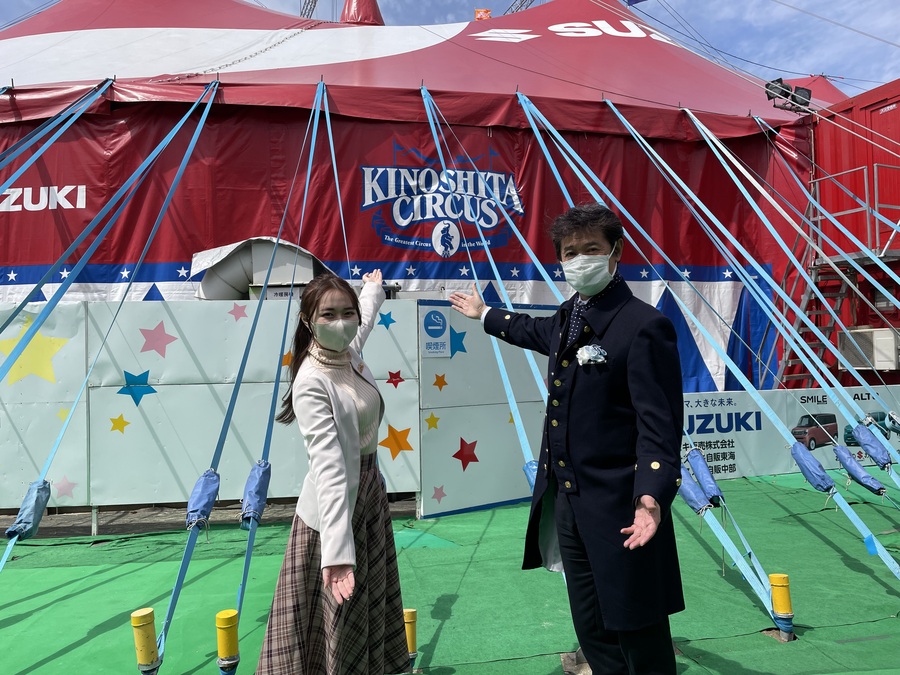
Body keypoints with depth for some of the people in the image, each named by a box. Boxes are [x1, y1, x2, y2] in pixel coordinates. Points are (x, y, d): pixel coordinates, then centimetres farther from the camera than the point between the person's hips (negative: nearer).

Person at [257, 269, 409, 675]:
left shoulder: (350, 354, -3)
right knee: (333, 619, 8)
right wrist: (337, 551, -39)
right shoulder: (311, 382, -25)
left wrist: (373, 288, 41)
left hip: (370, 492, 8)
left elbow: (366, 316, 22)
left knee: (370, 608, 21)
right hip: (334, 507, -8)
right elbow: (329, 465, -34)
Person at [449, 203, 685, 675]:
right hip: (567, 504, 8)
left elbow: (659, 425, -20)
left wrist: (651, 500, -33)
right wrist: (485, 315, 46)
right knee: (593, 633, 20)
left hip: (618, 510, -8)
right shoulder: (569, 316, 10)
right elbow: (540, 333, 33)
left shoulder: (644, 326, -16)